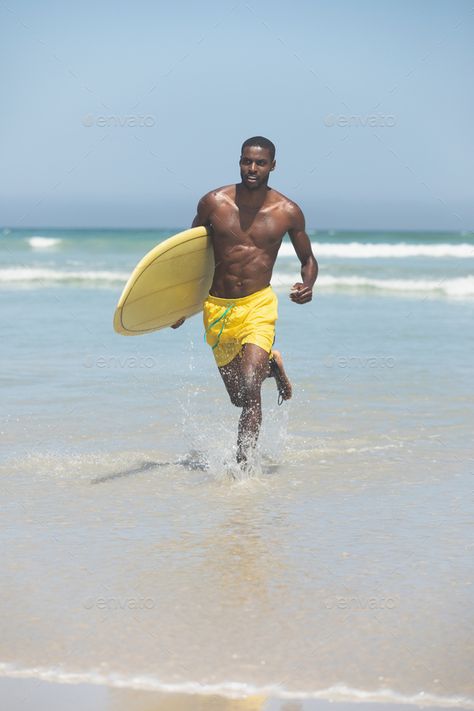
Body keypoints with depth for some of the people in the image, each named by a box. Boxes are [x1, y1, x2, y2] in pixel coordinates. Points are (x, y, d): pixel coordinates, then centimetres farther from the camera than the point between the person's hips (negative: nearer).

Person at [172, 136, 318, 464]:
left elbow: (308, 259, 9)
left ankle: (243, 464, -11)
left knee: (250, 388, -20)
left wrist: (308, 285, -14)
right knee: (239, 397, 15)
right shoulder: (213, 203, -4)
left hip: (258, 305, -2)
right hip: (216, 307, 2)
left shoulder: (288, 212, -5)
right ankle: (270, 364, 47)